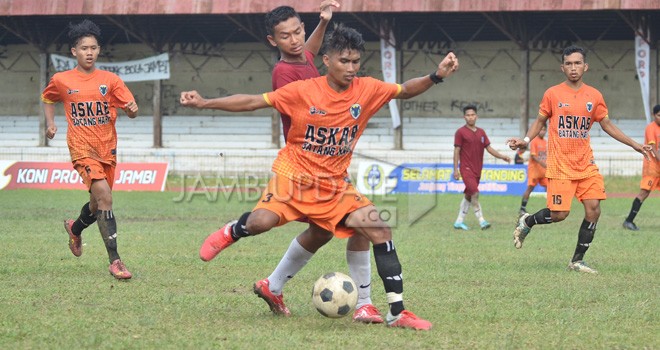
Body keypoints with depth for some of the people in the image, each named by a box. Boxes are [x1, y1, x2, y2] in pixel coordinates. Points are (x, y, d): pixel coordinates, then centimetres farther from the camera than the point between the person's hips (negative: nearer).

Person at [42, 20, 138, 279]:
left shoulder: (110, 80, 2)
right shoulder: (61, 81, 1)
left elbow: (130, 110, -2)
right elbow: (47, 99, 22)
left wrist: (132, 109, -25)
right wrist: (50, 123, 7)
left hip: (107, 148, 3)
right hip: (82, 148, -3)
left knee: (98, 204, 16)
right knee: (104, 195, -22)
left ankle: (75, 229, 52)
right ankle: (115, 261, -22)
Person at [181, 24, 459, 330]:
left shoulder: (367, 90, -4)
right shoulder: (302, 91, -12)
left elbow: (405, 90, 8)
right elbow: (253, 102, -8)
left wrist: (436, 76, -11)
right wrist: (204, 103, -13)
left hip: (334, 185, 3)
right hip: (294, 175, -3)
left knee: (381, 233, -12)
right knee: (261, 222, -29)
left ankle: (397, 312, -4)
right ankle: (232, 232, 10)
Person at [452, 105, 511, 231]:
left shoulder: (481, 132, 12)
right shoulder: (461, 132, -4)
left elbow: (489, 148, 12)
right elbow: (457, 151, -5)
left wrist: (502, 157, -2)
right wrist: (456, 169, -10)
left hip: (477, 169, 6)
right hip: (466, 168, -6)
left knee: (468, 196, 9)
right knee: (474, 193, -19)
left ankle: (459, 222, 17)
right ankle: (481, 220, -17)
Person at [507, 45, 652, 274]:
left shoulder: (594, 96, 5)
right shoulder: (553, 94, -2)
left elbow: (607, 125, 14)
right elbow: (540, 121, 9)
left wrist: (634, 145, 9)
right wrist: (525, 140, -8)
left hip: (586, 164, 4)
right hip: (560, 166, -4)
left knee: (593, 210, -6)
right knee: (559, 214, -10)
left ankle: (577, 261, 6)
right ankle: (526, 222, 21)